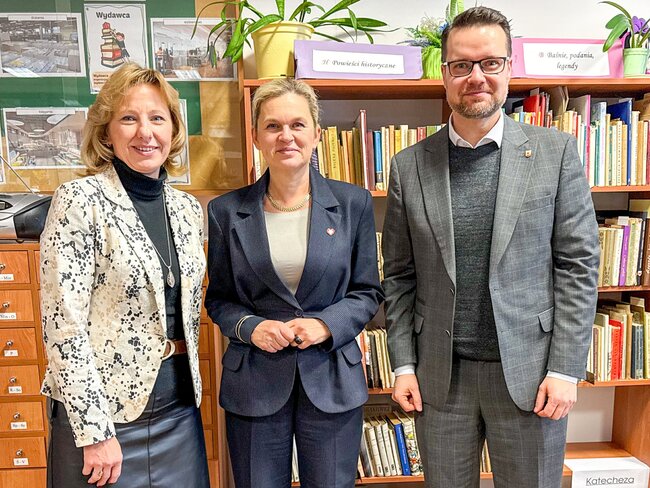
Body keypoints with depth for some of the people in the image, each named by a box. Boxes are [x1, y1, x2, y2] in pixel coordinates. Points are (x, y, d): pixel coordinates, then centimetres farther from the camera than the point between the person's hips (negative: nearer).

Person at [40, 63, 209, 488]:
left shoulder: (188, 209, 4)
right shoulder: (80, 199, -12)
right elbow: (63, 323, -15)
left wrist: (189, 387, 13)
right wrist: (95, 432, -15)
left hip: (179, 407, 6)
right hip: (104, 409, -5)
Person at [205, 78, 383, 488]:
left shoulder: (353, 203, -1)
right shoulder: (227, 211, 0)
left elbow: (368, 292, 3)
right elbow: (219, 299, 7)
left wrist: (326, 324, -13)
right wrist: (249, 327, -12)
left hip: (332, 380, 0)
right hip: (254, 382, 1)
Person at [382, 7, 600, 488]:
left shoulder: (556, 151, -3)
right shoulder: (409, 165, 0)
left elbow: (578, 265, -3)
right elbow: (399, 276, 2)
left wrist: (565, 370, -7)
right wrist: (403, 365, 0)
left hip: (528, 372, -1)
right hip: (440, 375, 1)